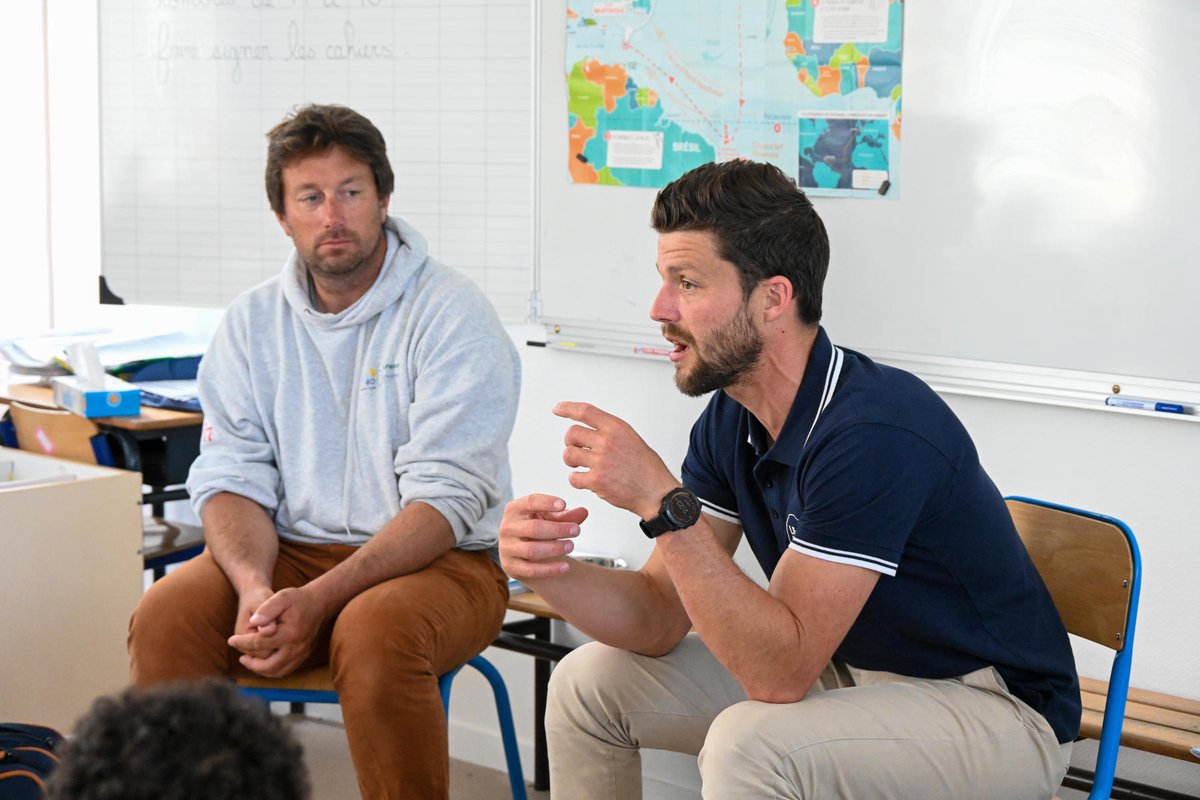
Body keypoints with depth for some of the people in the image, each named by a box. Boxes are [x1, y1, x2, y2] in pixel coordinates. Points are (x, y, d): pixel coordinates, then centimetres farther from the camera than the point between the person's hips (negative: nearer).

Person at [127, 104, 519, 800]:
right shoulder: (253, 321, 8)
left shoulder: (452, 316, -10)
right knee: (166, 616, -22)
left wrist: (317, 600, -28)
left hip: (440, 561, -4)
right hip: (292, 553, 4)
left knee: (374, 633, -36)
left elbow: (444, 499, -17)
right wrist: (255, 588, -19)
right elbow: (232, 476, 3)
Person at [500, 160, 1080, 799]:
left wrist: (662, 503, -35)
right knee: (590, 681, 4)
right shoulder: (731, 421, -2)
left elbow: (781, 672, -30)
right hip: (856, 670, 8)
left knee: (750, 744, -34)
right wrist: (549, 570, -20)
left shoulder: (876, 432, -29)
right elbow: (660, 619, -1)